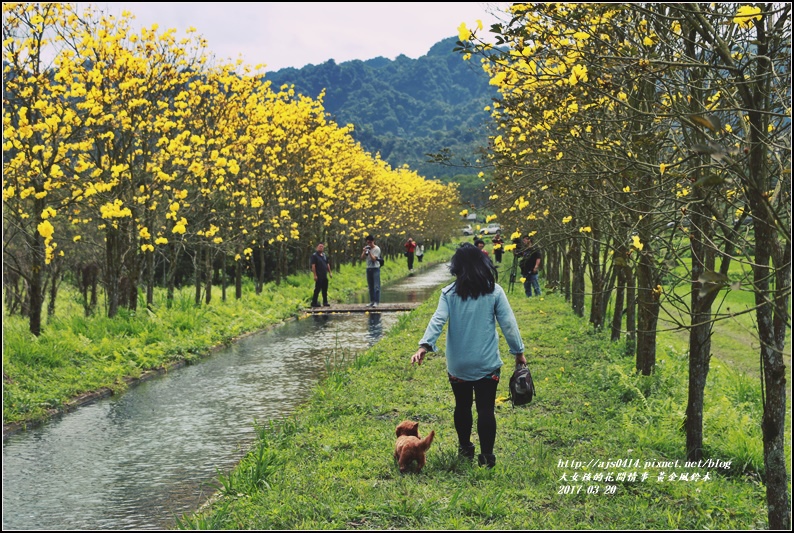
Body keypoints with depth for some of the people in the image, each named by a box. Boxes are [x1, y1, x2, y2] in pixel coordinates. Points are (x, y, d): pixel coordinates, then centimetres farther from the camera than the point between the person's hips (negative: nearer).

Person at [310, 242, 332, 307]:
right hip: (319, 276, -7)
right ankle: (314, 303, 0)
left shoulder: (324, 255, 14)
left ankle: (325, 302, 18)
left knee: (325, 290, 11)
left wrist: (329, 273, 13)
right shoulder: (314, 255, -8)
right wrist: (315, 275, -18)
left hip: (325, 276, 7)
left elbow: (327, 264, 20)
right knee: (317, 289, -5)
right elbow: (313, 266, -13)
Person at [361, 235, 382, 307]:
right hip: (368, 268, 6)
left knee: (376, 286, -9)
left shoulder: (377, 249, -7)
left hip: (375, 268, -6)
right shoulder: (367, 248, 11)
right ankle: (372, 301, 13)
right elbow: (362, 257, 7)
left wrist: (369, 252, -21)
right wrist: (364, 251, -9)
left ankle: (376, 301, -11)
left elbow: (374, 259, -13)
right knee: (370, 286, 8)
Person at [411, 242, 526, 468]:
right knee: (486, 409, 4)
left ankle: (465, 448, 31)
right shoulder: (494, 291, -5)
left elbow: (437, 320, -16)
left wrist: (424, 345, -23)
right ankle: (487, 456, 3)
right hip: (487, 364, -1)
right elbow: (508, 323, -4)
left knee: (462, 406, 18)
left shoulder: (449, 293, -4)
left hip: (458, 365, 1)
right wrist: (518, 351, 4)